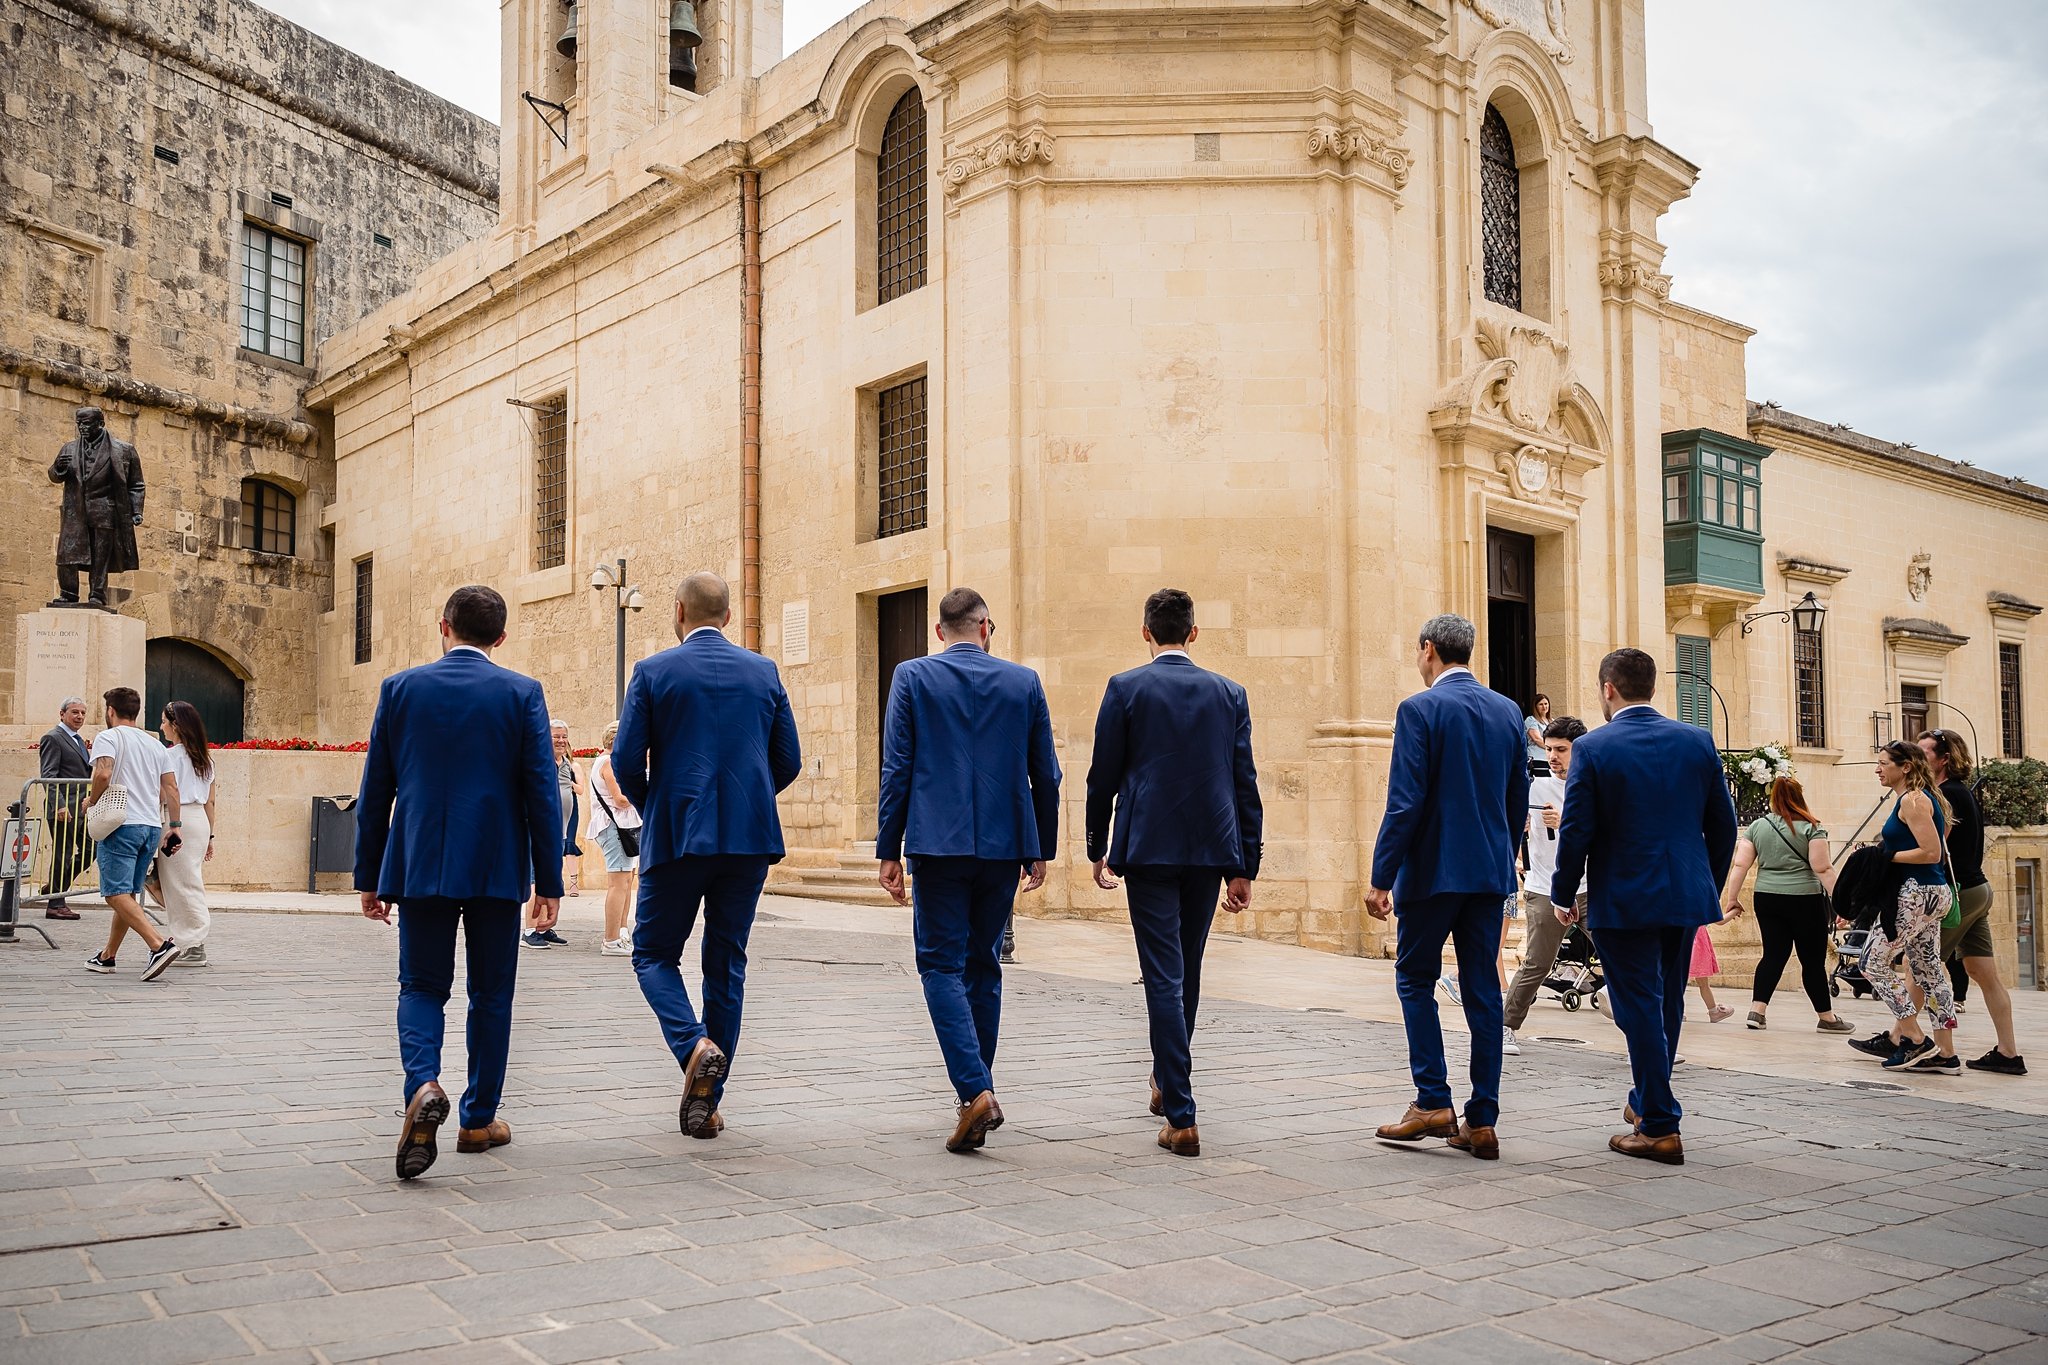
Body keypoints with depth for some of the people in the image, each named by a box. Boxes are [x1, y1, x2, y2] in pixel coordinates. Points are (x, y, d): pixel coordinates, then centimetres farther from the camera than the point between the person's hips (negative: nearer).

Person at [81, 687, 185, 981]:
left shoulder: (108, 737, -1)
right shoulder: (155, 744, 18)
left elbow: (103, 773, -19)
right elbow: (170, 787, 14)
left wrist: (91, 801, -2)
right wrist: (176, 825, 16)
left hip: (122, 826, -7)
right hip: (153, 827, 7)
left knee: (117, 893, -11)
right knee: (128, 894, 14)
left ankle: (160, 945, -28)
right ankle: (107, 956, 22)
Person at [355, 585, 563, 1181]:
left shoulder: (400, 688, 1)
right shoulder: (521, 693, -3)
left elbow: (374, 792, 4)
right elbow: (542, 792, -5)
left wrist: (370, 877, 12)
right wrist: (549, 881, 0)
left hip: (421, 865, 1)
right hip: (497, 868, -1)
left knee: (421, 987, 10)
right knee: (491, 995, 12)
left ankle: (423, 1085, -16)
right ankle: (479, 1119, 18)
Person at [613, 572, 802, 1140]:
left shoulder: (653, 672, -2)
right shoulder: (764, 672, 6)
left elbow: (627, 760, -5)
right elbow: (788, 761, 7)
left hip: (676, 837, -3)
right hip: (750, 838, 3)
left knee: (654, 954, 12)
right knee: (726, 964, 11)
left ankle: (695, 1046, -14)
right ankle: (706, 1101, 13)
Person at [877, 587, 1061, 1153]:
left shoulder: (913, 677, 0)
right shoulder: (1024, 682, 5)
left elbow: (896, 768, -4)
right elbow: (1045, 774, 8)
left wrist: (888, 850, 0)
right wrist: (1041, 850, 16)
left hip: (938, 844, -3)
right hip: (1004, 845, 3)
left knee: (943, 965, 1)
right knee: (983, 965, 15)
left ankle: (975, 1091, -14)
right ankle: (979, 1091, 22)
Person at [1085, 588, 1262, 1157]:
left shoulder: (1126, 688, -2)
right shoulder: (1229, 693, 6)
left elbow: (1103, 777, 0)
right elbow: (1245, 784, 5)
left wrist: (1098, 850, 12)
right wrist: (1245, 866, 9)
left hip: (1149, 849, -3)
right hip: (1211, 851, 4)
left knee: (1165, 978, -2)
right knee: (1187, 971, 19)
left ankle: (1182, 1118, -5)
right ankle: (1167, 1080, 38)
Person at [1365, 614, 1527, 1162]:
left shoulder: (1420, 710, -10)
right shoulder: (1508, 712, 9)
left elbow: (1405, 803, -15)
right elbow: (1519, 802, 13)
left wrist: (1382, 879, -11)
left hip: (1433, 870, -5)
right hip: (1490, 873, 6)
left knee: (1415, 979, 9)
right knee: (1482, 990, 7)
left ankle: (1433, 1102, 3)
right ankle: (1481, 1122, 9)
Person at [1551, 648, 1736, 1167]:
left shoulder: (1593, 748, -11)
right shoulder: (1697, 741, 2)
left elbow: (1576, 831, -11)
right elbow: (1723, 824, 6)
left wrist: (1564, 895, 2)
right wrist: (1710, 886, 18)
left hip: (1623, 900, -5)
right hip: (1687, 897, 5)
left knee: (1640, 1008, 2)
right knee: (1667, 1004, 19)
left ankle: (1660, 1128, 5)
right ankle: (1647, 1101, 34)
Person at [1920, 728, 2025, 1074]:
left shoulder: (1947, 795, -14)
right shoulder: (1964, 793, 16)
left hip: (1958, 893, -9)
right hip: (1977, 889, 9)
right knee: (1984, 974, 7)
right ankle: (2008, 1053, 7)